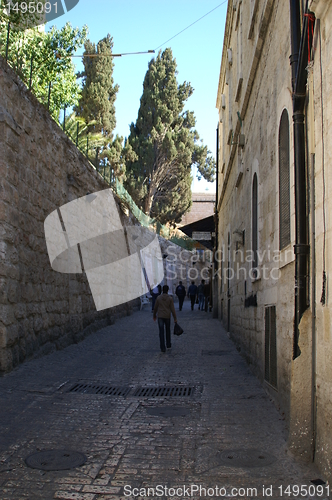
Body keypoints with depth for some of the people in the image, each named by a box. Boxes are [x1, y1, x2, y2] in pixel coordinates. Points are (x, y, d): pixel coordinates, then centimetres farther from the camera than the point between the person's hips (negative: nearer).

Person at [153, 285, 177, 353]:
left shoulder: (158, 298, -3)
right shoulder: (170, 298, -6)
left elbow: (155, 308, 6)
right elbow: (172, 309, -7)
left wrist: (154, 315, 21)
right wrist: (175, 318, -2)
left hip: (160, 317, 0)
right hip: (167, 317, 0)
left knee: (161, 332, -1)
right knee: (168, 330, 21)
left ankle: (163, 348, -6)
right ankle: (168, 345, 34)